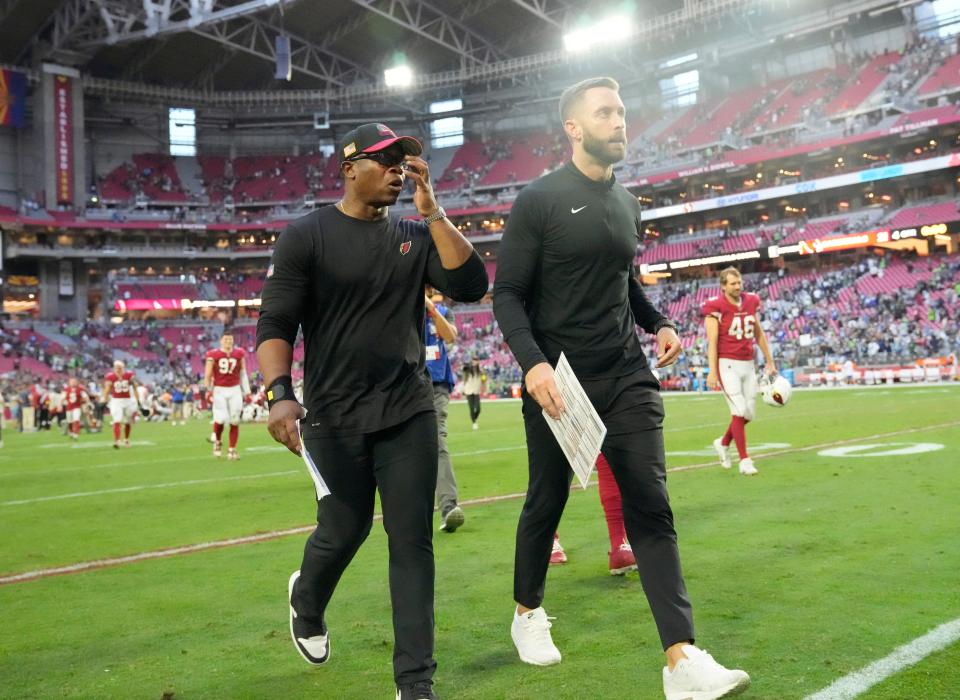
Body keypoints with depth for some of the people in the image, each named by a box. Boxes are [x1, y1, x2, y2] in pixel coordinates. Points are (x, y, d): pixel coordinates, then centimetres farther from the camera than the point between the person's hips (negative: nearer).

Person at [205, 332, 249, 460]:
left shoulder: (239, 354, 4)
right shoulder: (213, 355, -4)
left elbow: (243, 373, 12)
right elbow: (207, 375, 0)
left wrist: (246, 391, 10)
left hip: (235, 390, 3)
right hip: (219, 390, -2)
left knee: (235, 421, 1)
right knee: (220, 419, -13)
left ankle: (232, 450, 10)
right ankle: (218, 441, 17)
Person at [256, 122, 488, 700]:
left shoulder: (417, 236, 7)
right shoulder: (306, 236, -3)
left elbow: (471, 287, -7)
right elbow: (275, 324, -8)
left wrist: (432, 211, -9)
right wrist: (280, 393, -24)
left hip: (410, 412, 3)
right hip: (335, 418, -3)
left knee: (412, 539, 1)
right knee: (344, 531, 9)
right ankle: (307, 605, 45)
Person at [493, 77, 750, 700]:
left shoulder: (628, 204, 12)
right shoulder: (538, 201, -7)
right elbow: (508, 295, -10)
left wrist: (659, 324, 8)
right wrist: (532, 362, -25)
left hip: (628, 375, 5)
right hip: (558, 380, -4)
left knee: (651, 508, -5)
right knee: (546, 503, 10)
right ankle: (529, 613, 35)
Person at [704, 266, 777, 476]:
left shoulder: (751, 302, 8)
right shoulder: (716, 307, -9)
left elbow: (759, 334, 17)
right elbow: (712, 341, -11)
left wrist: (769, 361, 18)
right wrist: (712, 372, -16)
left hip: (748, 364, 6)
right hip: (727, 364, -6)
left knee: (749, 413, 8)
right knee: (740, 410, -11)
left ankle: (723, 443, 31)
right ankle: (745, 460, -2)